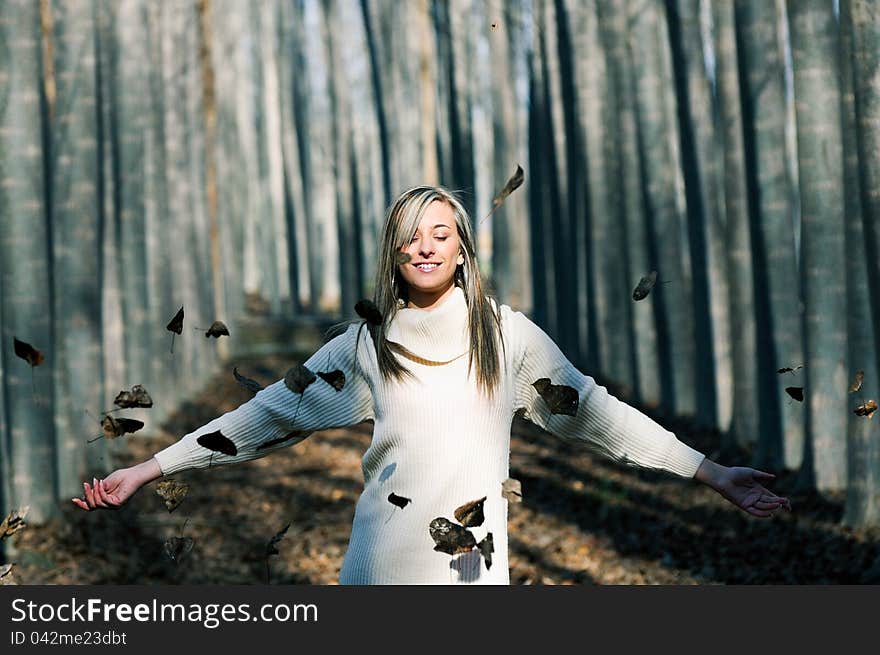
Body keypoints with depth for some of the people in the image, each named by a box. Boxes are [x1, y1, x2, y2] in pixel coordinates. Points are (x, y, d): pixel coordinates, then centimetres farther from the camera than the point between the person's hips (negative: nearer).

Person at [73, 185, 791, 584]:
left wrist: (712, 473, 3)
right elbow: (271, 414, 8)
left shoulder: (507, 335, 4)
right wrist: (148, 470, 5)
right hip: (382, 565, 1)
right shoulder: (367, 344, 6)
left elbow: (593, 411, 6)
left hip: (475, 565, 0)